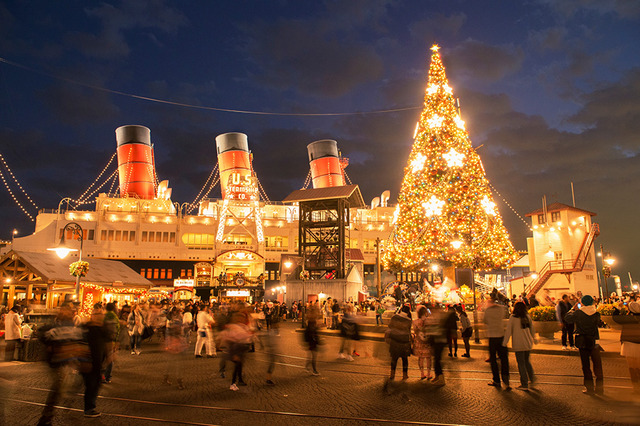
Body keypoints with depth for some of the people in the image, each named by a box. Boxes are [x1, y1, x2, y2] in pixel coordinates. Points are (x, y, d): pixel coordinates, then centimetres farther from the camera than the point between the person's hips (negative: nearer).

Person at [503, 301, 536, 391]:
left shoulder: (513, 318, -11)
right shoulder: (527, 317, 4)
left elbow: (508, 331, -11)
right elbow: (532, 330, 14)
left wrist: (504, 343, -5)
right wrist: (532, 339, 31)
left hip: (518, 345, -5)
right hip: (528, 343, 5)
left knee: (521, 363, 2)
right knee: (526, 361, 24)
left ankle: (524, 385, 6)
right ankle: (532, 378, 27)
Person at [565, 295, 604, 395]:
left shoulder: (578, 313, -11)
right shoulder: (596, 314, -4)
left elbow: (567, 318, 2)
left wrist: (573, 309, 15)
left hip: (583, 343, -2)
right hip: (594, 342, 2)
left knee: (586, 366, 7)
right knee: (598, 365, 12)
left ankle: (589, 388, 9)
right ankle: (600, 388, 16)